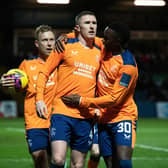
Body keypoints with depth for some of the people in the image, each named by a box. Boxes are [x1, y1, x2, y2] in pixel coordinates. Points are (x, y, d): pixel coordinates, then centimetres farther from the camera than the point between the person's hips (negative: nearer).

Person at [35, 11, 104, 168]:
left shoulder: (99, 50, 11)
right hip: (62, 112, -3)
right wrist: (39, 99, -4)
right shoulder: (66, 46, 3)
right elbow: (44, 72, 6)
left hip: (86, 116, 3)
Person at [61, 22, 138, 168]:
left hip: (123, 117, -7)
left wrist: (82, 101, -20)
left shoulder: (128, 65, -19)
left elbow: (114, 99, -21)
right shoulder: (105, 49, 3)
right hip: (103, 119, 7)